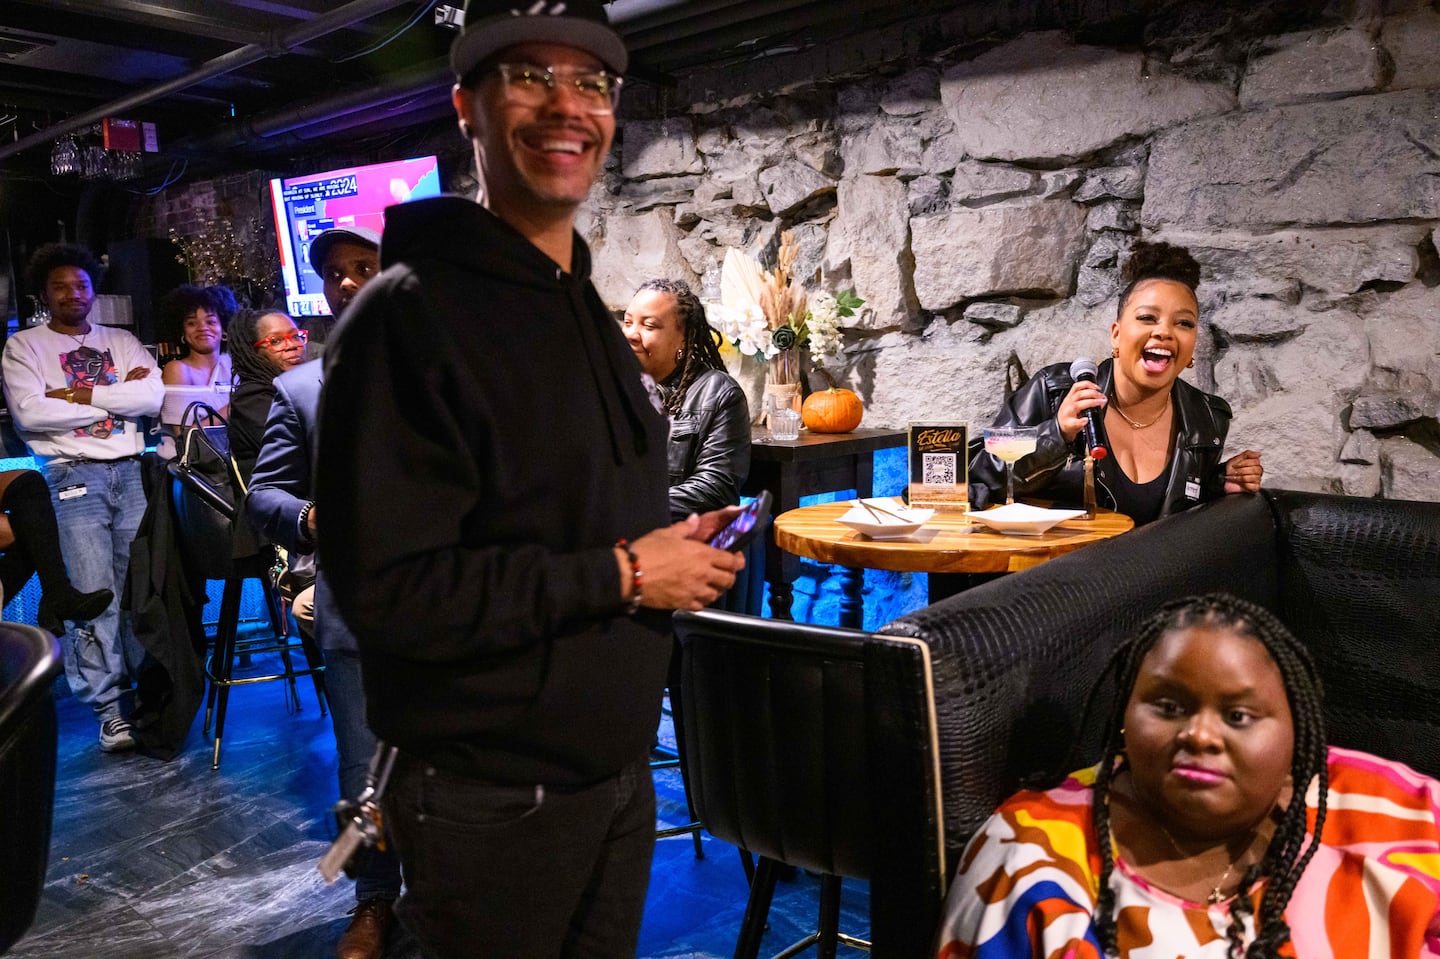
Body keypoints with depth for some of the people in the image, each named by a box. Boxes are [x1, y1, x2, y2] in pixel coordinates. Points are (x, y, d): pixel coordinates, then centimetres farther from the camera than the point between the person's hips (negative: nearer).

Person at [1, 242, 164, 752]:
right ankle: (110, 708, -1)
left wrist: (80, 393, -6)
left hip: (132, 471, 2)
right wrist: (118, 396, -3)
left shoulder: (122, 342, 18)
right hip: (73, 478, -2)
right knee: (94, 597, -7)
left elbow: (153, 397, 1)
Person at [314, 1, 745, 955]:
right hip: (491, 801, -7)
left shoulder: (588, 314, 11)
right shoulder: (410, 315, -16)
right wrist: (620, 576, -21)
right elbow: (386, 589, -24)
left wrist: (673, 542, 2)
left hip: (619, 771, 8)